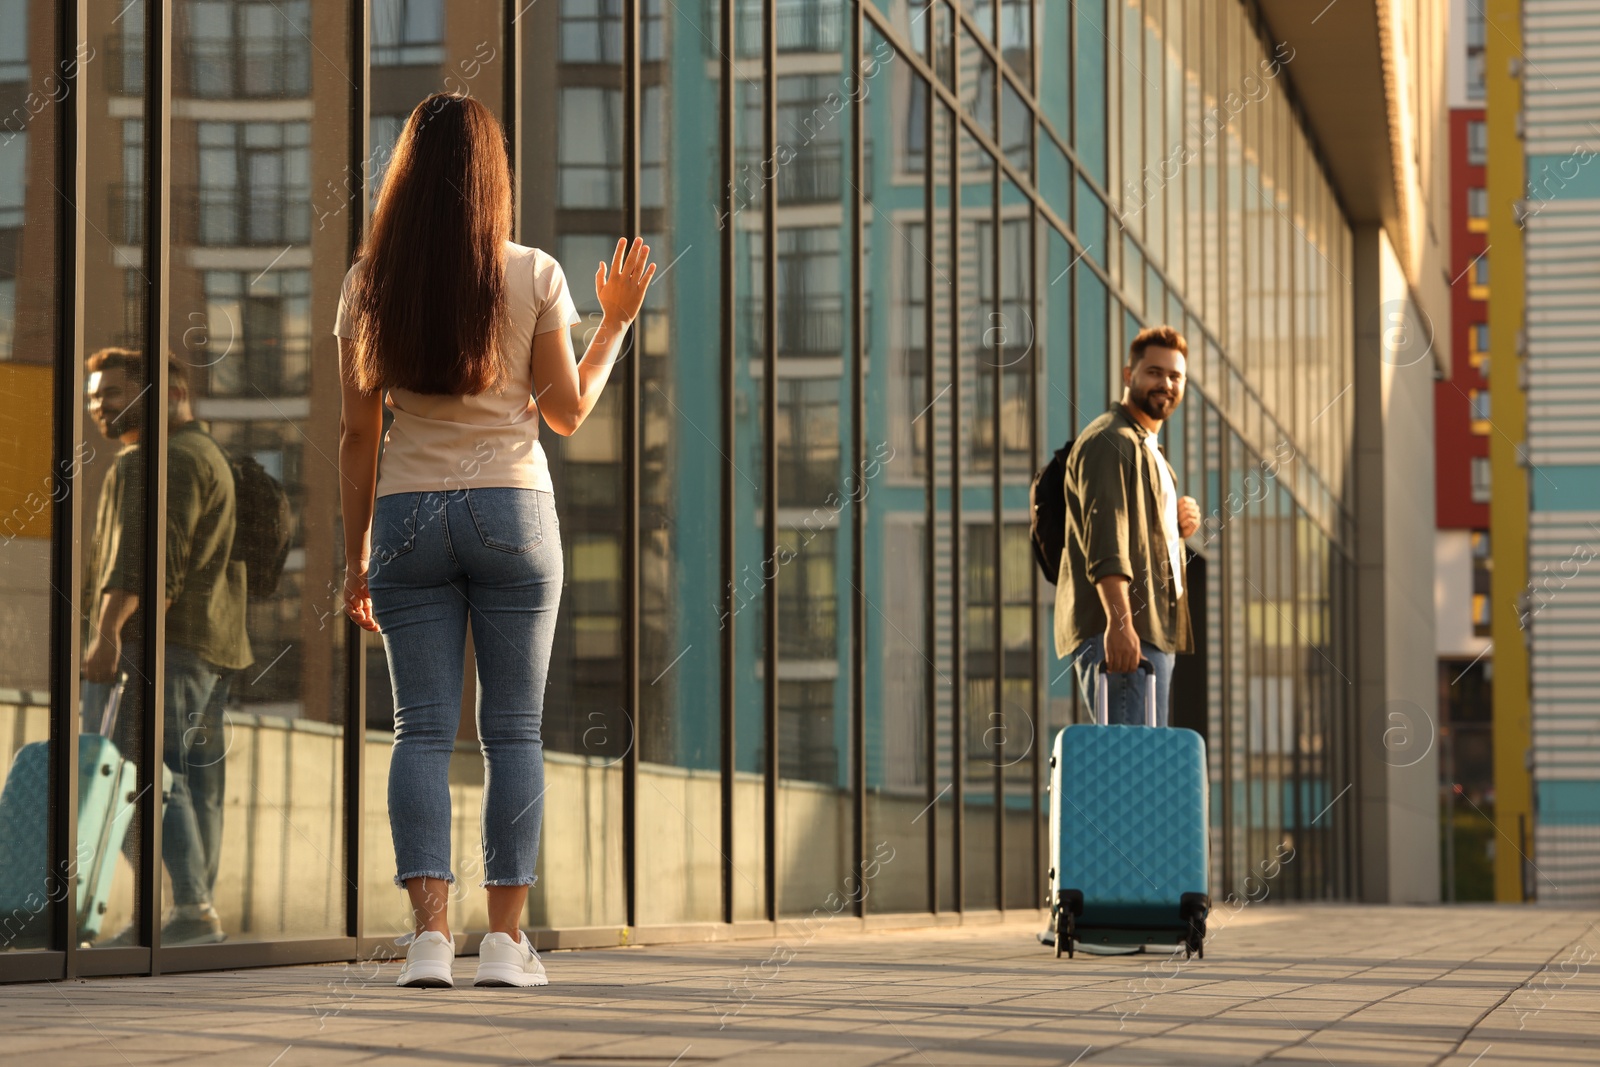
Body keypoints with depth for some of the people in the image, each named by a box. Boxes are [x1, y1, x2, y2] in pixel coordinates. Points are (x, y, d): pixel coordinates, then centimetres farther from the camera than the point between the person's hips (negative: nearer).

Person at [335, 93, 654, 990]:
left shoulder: (371, 284, 0)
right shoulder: (534, 277, -3)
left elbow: (358, 431, 1)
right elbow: (569, 412, 1)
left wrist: (357, 554, 8)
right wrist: (618, 322, 14)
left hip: (408, 515, 1)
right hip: (512, 512, -1)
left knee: (423, 728, 1)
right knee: (513, 728, 4)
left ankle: (430, 933, -9)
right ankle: (506, 937, 2)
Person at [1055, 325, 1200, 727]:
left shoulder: (1147, 449, 26)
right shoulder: (1111, 441, -8)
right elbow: (1104, 539, -21)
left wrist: (1178, 525, 11)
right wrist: (1119, 621, -32)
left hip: (1151, 633, 11)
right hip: (1121, 634, -11)